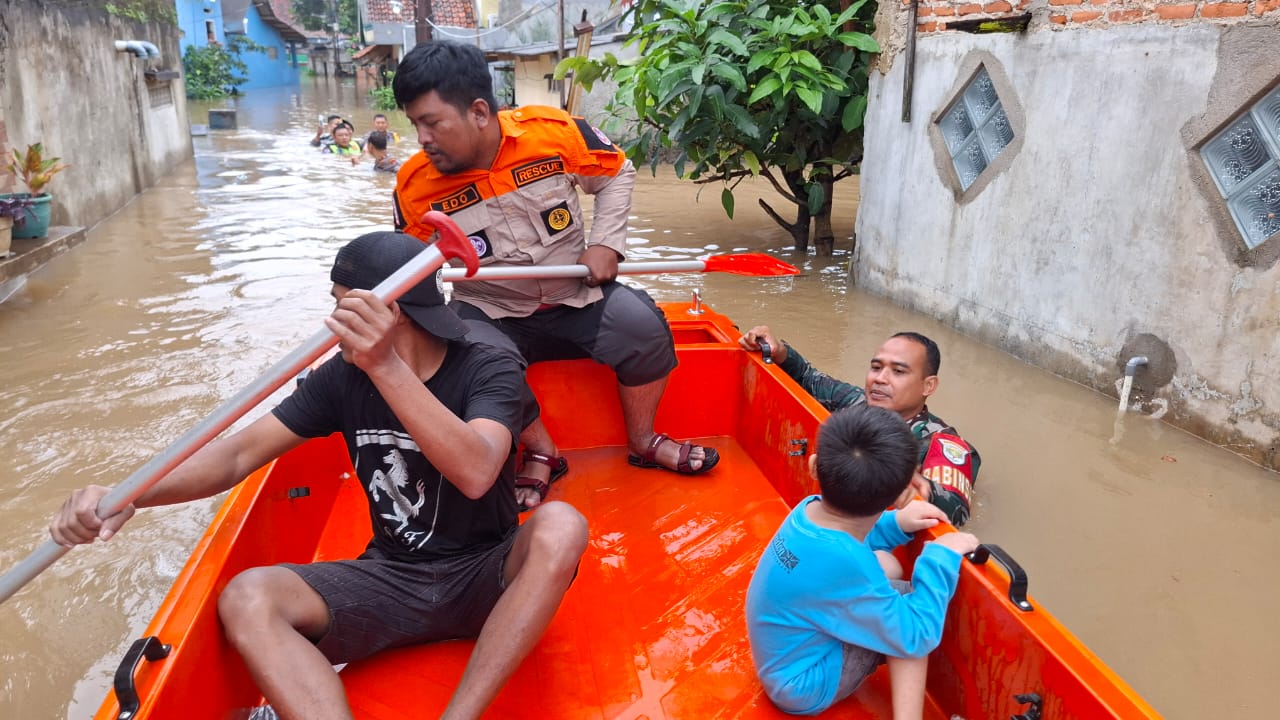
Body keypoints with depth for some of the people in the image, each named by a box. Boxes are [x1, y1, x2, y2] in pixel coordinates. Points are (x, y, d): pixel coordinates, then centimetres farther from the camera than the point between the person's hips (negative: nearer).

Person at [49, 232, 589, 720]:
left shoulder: (487, 372, -13)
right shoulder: (343, 378, 0)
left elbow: (475, 473, -34)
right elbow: (239, 454, -6)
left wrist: (385, 366, -44)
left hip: (484, 579, -3)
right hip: (389, 577, 3)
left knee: (560, 526, -34)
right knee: (247, 599, -21)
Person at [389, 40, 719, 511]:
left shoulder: (554, 132, -14)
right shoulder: (416, 184, -11)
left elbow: (617, 174, 3)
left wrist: (606, 243, -8)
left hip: (577, 295, 1)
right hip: (491, 312, 0)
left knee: (643, 327, -22)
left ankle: (642, 442, 5)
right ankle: (540, 452, -3)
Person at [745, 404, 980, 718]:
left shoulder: (811, 511, -14)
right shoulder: (840, 562, -38)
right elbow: (916, 637, -23)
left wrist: (896, 524, 0)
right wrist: (941, 557, -16)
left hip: (792, 651, 8)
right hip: (805, 686, -8)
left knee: (887, 565, 11)